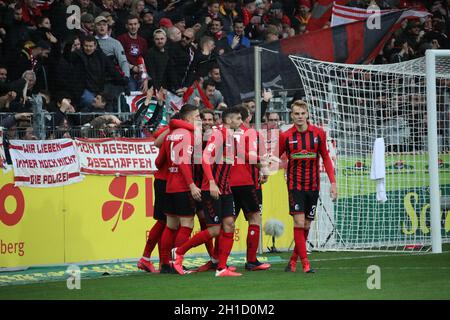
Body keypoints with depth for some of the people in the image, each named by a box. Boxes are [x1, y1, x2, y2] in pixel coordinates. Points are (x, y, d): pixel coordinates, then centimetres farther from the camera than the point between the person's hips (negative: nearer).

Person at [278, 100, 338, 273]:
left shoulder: (318, 133, 0)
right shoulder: (286, 136, -3)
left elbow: (325, 158, 6)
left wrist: (333, 182, 0)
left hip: (313, 185, 2)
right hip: (295, 184, -2)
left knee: (306, 225, 5)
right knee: (299, 222, -13)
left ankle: (293, 260, 18)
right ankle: (305, 263, -12)